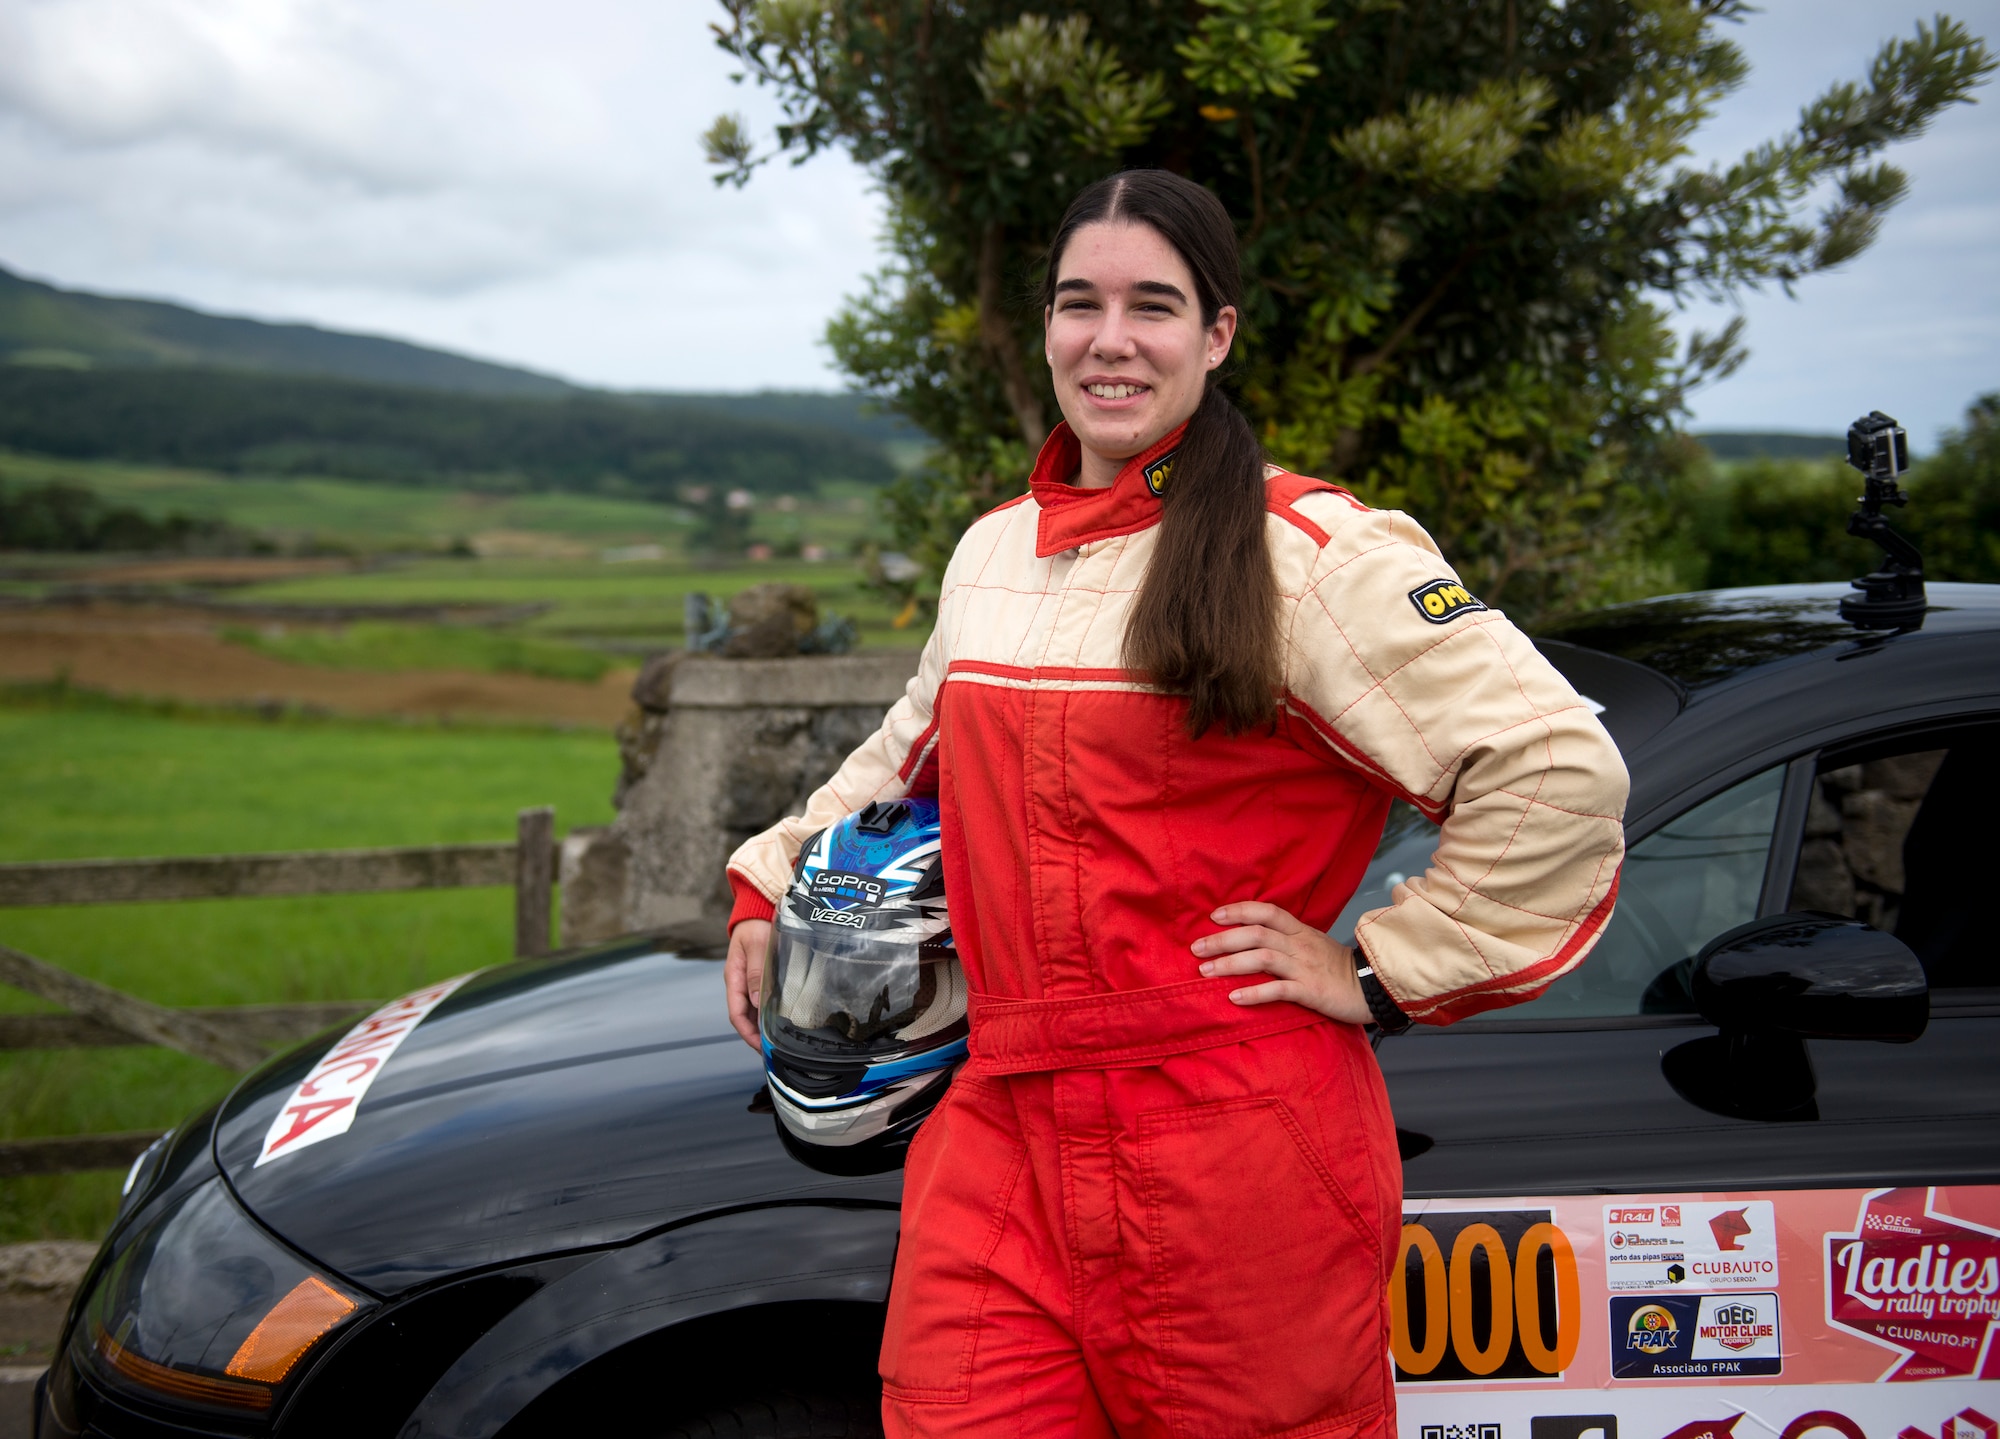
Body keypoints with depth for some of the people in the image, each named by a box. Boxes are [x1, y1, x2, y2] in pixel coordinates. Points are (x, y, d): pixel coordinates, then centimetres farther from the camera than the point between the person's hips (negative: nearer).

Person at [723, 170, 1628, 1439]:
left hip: (1231, 1154, -5)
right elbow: (912, 752, 32)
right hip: (1003, 1139, 5)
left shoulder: (1305, 552, -9)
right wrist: (772, 882, 22)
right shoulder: (992, 549, 13)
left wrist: (1383, 974, -11)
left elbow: (1561, 769, -14)